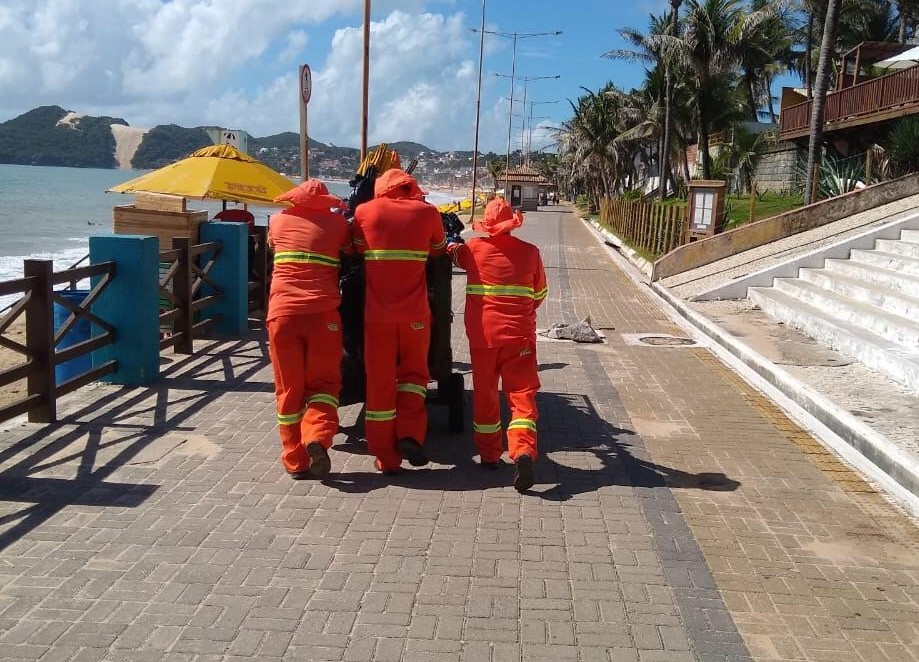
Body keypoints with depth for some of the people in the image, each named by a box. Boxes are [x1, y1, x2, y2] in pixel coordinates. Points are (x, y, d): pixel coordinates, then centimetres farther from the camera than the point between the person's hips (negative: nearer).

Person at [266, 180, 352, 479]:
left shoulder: (279, 221, 13)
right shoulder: (336, 223, 7)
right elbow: (350, 251, 22)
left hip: (282, 314, 1)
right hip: (322, 315, -1)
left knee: (289, 388, 9)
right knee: (323, 383, 11)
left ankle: (295, 461, 11)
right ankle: (317, 438, -14)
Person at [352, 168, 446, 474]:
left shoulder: (364, 211, 2)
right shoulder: (426, 211, 2)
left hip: (377, 313, 0)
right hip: (415, 312, 0)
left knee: (380, 382, 7)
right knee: (413, 372, 19)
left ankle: (386, 458, 11)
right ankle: (409, 435, -1)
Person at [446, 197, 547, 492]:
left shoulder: (473, 249, -2)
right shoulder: (530, 252, -2)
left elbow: (453, 250, 23)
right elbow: (539, 294, 10)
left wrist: (452, 241, 45)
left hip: (482, 334, 1)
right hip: (520, 335, -1)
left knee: (485, 394, 14)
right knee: (522, 393, 0)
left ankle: (489, 454, 23)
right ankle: (523, 451, -21)